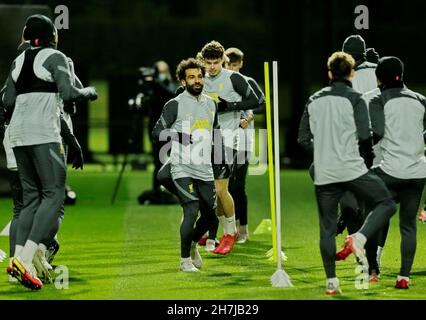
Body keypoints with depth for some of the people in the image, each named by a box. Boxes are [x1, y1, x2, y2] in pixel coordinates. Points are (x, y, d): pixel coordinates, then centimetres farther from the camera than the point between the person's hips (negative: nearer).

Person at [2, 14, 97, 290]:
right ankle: (25, 259, -21)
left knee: (32, 197, 11)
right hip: (44, 134, -7)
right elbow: (68, 93, -14)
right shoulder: (55, 57, -3)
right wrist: (89, 92, 5)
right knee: (54, 194, -6)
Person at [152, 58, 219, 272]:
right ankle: (185, 260, -3)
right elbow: (156, 133, -7)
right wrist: (178, 135, -23)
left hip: (205, 169, 6)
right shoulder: (175, 105, -5)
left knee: (210, 212, 10)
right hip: (182, 168, -6)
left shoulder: (211, 104, 14)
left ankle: (193, 244, 38)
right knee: (192, 211, -17)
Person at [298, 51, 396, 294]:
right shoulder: (355, 99, -5)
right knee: (387, 204, 10)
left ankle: (331, 281, 8)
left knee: (327, 227, 10)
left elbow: (304, 139, 10)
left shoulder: (314, 101, 9)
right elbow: (365, 137, -11)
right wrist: (365, 155, 10)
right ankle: (359, 239, -13)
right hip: (352, 170, -5)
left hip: (323, 174, 5)